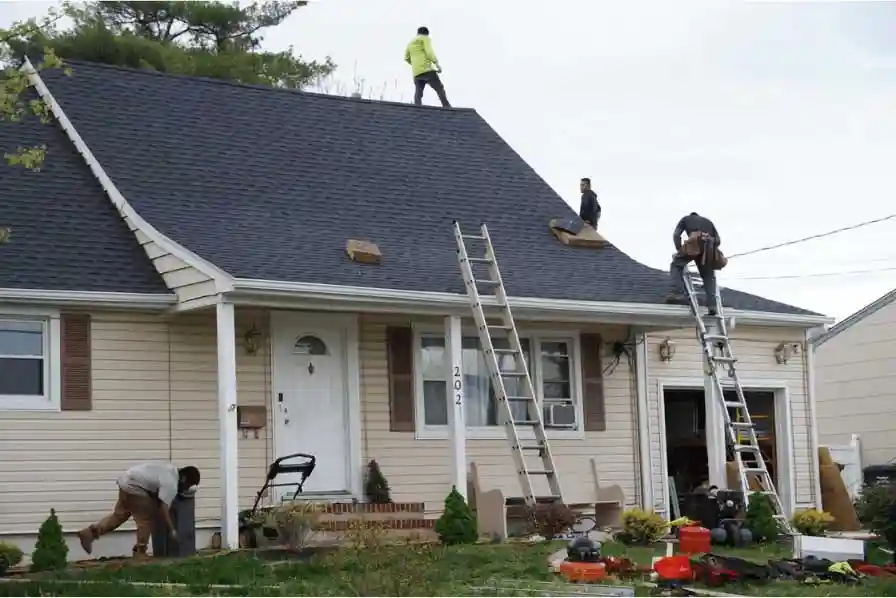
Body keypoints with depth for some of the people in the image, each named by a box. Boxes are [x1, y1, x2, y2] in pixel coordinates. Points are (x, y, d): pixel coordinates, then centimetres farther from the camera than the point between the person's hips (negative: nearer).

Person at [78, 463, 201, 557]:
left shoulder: (172, 471, 12)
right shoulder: (171, 483, -17)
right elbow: (163, 508, -22)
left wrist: (187, 490, 18)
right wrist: (172, 530, -17)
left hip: (126, 480, 10)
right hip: (134, 486, -10)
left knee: (119, 514, 14)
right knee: (147, 518, -3)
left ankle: (90, 532, 9)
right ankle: (140, 552, 2)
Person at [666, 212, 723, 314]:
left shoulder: (685, 219, 29)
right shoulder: (708, 221, 38)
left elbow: (676, 234, 11)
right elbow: (718, 240, 25)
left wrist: (680, 250, 9)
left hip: (695, 243, -3)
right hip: (709, 245, 3)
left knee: (676, 265, 11)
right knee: (709, 276, 12)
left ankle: (679, 293, -10)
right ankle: (712, 305, -4)